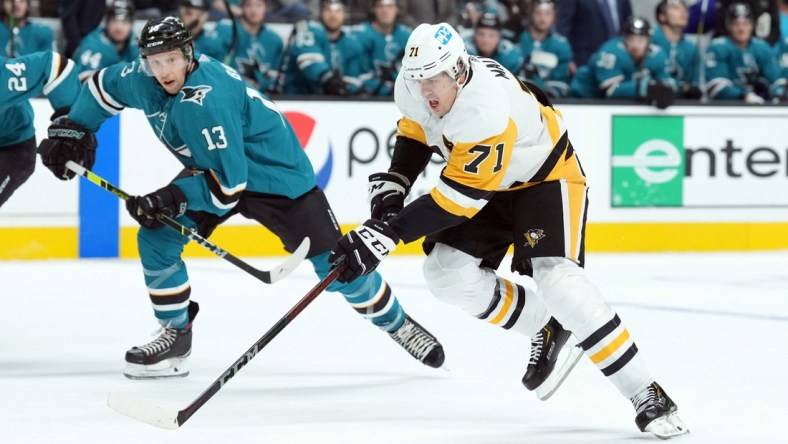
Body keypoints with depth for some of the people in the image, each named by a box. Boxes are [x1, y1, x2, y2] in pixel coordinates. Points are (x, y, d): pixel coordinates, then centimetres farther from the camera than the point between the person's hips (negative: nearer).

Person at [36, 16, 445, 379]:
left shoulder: (206, 101, -36)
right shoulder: (141, 78, -13)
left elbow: (229, 184, -34)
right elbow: (103, 87, 11)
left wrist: (173, 198, -33)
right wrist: (69, 130, 6)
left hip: (276, 173, -8)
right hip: (213, 170, 8)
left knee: (336, 266, -7)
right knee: (156, 239, -7)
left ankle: (397, 323, 15)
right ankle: (176, 336, 7)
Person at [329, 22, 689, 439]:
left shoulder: (488, 114, -39)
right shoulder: (414, 86, -17)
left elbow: (456, 199, -37)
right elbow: (415, 130, 8)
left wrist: (387, 232, -41)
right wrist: (391, 186, -4)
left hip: (546, 175, -8)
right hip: (487, 181, 8)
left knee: (555, 278, -26)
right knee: (447, 273, -7)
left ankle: (646, 396, -24)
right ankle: (546, 327, 14)